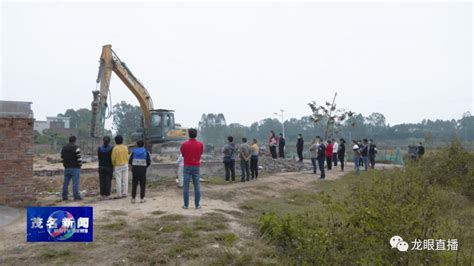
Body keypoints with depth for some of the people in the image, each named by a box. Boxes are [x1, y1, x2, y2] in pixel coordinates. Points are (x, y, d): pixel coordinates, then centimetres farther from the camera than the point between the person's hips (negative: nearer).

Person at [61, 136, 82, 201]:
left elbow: (62, 158, 13)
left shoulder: (63, 148, 10)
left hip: (67, 168, 6)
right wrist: (80, 164, 1)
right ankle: (76, 196, -5)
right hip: (75, 168, -6)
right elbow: (79, 158, -14)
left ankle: (64, 196, 13)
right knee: (75, 183, -5)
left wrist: (65, 165, 19)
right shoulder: (76, 148, -12)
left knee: (65, 182, 10)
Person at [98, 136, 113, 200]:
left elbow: (99, 157, 3)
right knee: (108, 181, 3)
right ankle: (107, 195, 3)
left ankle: (102, 195, 12)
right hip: (109, 167, -2)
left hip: (101, 167, 2)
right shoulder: (112, 148, -11)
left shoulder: (99, 148, -3)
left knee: (102, 181, 9)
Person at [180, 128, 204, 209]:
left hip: (187, 167, -1)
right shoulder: (200, 144, -4)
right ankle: (197, 205, 10)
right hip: (196, 167, 1)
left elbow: (183, 154, 7)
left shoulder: (184, 144, -8)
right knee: (197, 187, 7)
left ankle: (186, 205, 8)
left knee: (186, 187, 5)